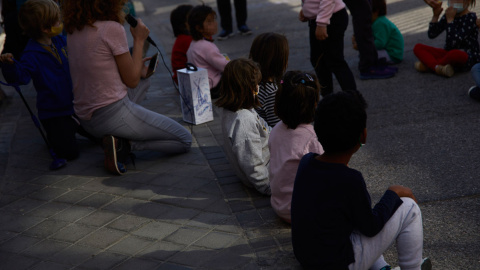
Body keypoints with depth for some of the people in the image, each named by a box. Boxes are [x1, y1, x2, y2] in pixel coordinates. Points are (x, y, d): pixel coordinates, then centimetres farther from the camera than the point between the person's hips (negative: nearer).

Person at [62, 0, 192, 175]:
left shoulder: (73, 31, 7)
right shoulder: (113, 28, -16)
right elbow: (131, 81, -8)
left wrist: (139, 71, 17)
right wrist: (139, 40, 1)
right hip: (114, 113, -8)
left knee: (145, 80, 32)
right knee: (184, 141, 6)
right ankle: (122, 144, -10)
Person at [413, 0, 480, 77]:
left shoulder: (471, 17, -12)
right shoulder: (448, 15, 9)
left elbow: (454, 41, -24)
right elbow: (432, 35, 3)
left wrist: (450, 19, -20)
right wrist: (435, 16, -8)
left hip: (468, 57, -7)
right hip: (449, 53, 7)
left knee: (455, 54, -43)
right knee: (418, 48, -7)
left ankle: (429, 64, -17)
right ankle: (437, 67, -32)